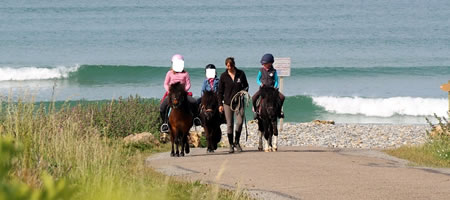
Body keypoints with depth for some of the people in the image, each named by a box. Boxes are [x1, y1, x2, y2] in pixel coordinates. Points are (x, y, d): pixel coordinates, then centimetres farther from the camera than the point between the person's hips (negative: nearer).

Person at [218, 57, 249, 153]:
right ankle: (231, 144, 11)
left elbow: (246, 86, 15)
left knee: (240, 122, -11)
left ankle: (236, 142, 8)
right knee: (229, 124, 1)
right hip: (227, 102, 0)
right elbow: (220, 91, 5)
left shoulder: (241, 74, 1)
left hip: (238, 102, 0)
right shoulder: (223, 76, 0)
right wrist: (220, 104, 0)